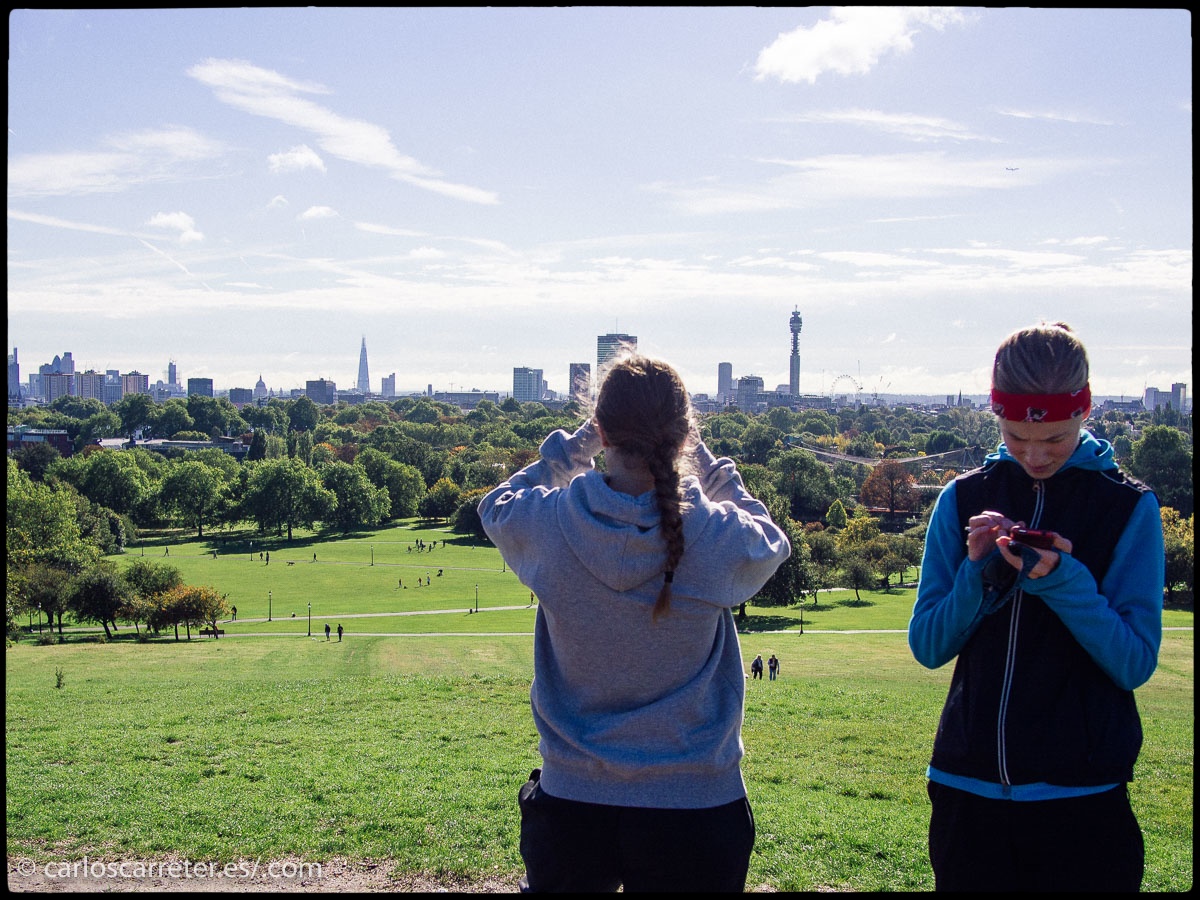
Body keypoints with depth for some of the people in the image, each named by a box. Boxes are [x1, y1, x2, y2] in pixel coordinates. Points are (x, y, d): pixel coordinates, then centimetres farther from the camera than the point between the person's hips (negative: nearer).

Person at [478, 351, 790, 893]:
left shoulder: (548, 523, -15)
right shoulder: (720, 537, -17)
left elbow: (496, 507, 12)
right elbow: (772, 540, 10)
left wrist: (575, 445, 9)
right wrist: (703, 461, 10)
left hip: (572, 796, 1)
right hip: (694, 803, -1)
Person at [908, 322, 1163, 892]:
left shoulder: (1128, 507, -3)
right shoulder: (964, 500, 2)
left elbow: (1135, 663, -8)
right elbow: (927, 646, 1)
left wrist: (1064, 581, -22)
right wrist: (979, 572, -15)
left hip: (1081, 799, -2)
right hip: (968, 790, 2)